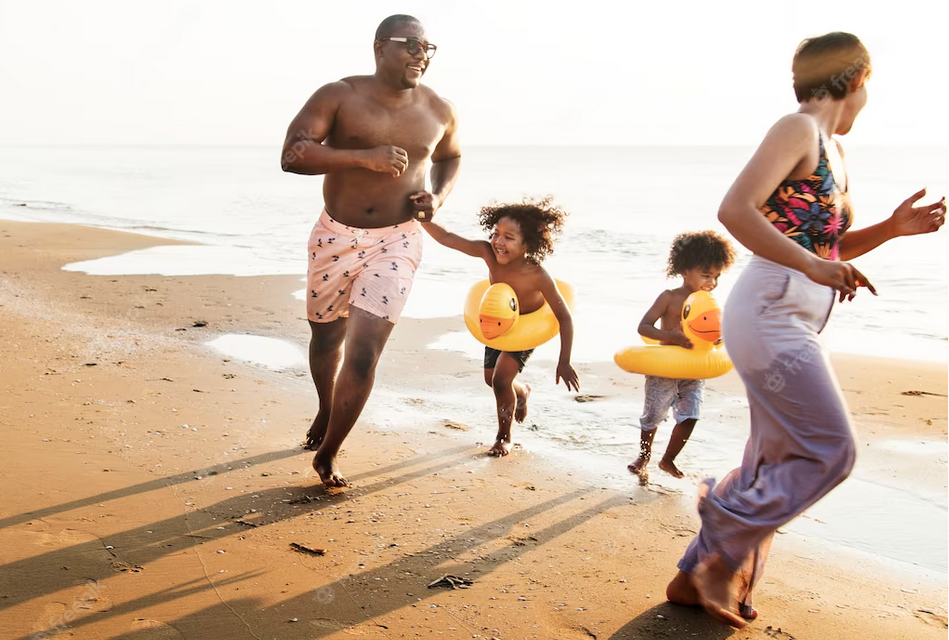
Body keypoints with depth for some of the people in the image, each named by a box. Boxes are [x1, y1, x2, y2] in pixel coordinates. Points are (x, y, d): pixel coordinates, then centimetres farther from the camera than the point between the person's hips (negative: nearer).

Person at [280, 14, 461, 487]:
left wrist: (439, 197, 1)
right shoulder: (338, 97, -10)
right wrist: (365, 157, -30)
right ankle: (326, 411, 50)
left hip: (396, 242, 0)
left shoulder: (439, 111, 0)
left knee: (363, 351, -11)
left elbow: (450, 158, 21)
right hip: (335, 236, 0)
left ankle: (327, 455, 8)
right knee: (326, 337, 18)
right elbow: (292, 155, -22)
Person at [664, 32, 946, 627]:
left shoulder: (832, 149, 19)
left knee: (778, 464, 11)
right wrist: (814, 268, -28)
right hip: (770, 312, -10)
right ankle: (722, 551, 4)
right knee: (830, 452, -9)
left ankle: (698, 577, 21)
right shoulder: (798, 129, -8)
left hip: (796, 324, 10)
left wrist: (893, 228, 9)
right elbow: (735, 209, -21)